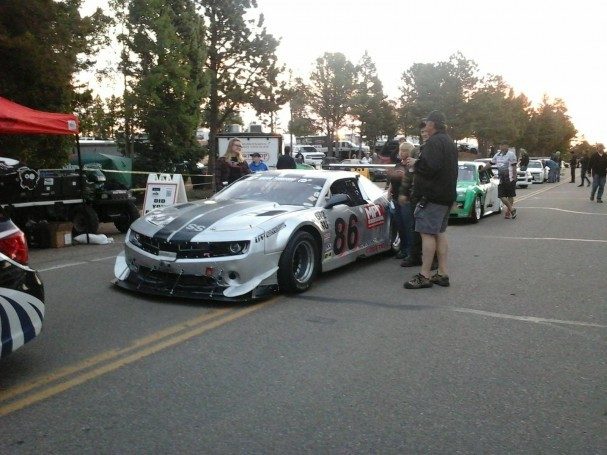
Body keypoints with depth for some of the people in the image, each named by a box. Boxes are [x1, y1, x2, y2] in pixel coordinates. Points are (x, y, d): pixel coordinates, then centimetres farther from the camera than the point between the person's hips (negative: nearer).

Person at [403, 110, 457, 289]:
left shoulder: (434, 142, -14)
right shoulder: (449, 142, 20)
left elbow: (429, 167, -27)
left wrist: (415, 163, -9)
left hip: (432, 195, -11)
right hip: (447, 194, 11)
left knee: (427, 233, -9)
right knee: (440, 233, 13)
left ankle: (425, 276, -8)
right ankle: (442, 273, 15)